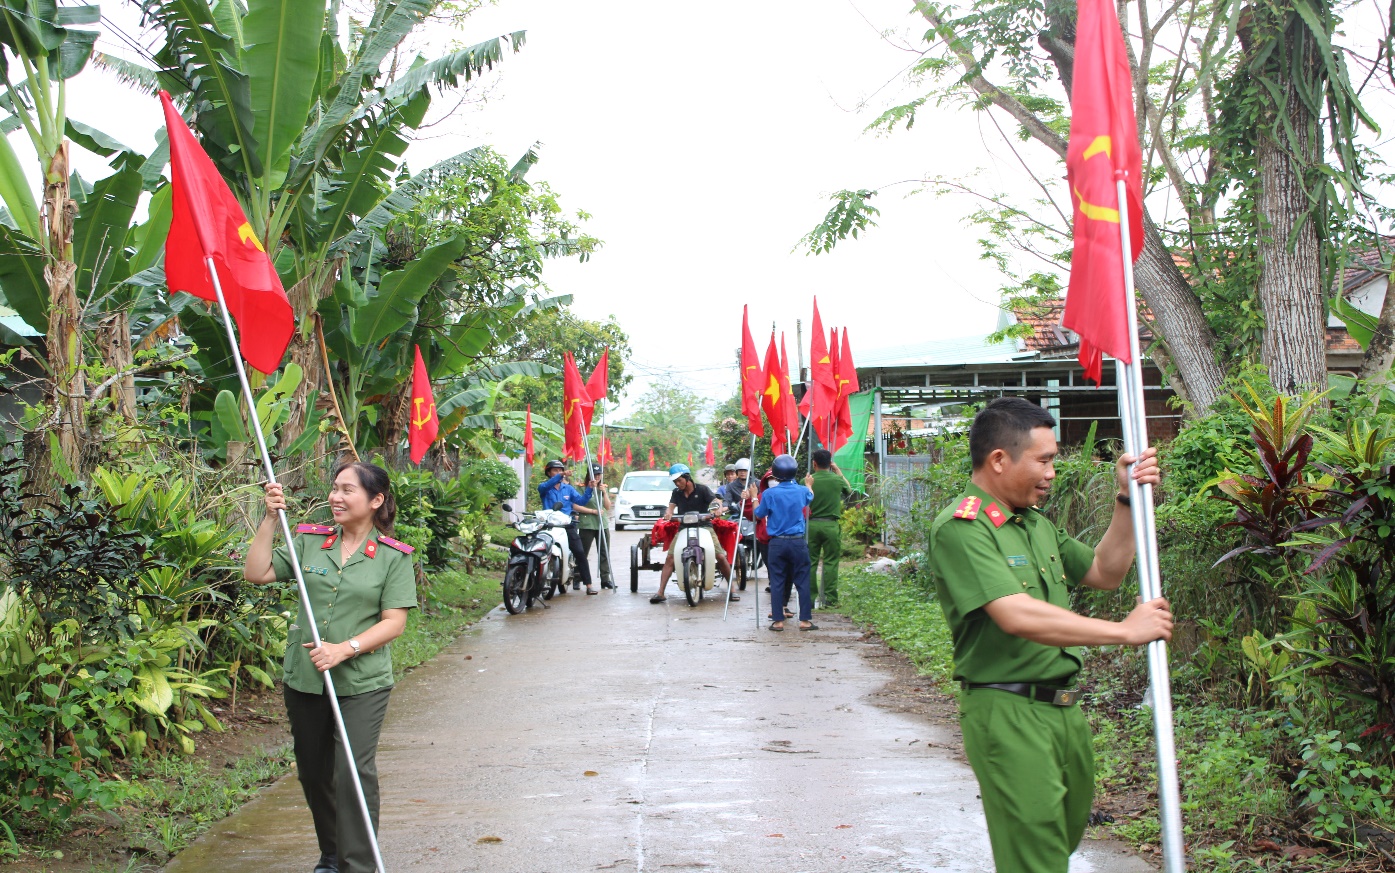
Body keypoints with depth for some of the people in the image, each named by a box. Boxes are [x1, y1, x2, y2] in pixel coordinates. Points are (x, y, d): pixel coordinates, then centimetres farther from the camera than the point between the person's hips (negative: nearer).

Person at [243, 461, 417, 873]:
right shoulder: (309, 541, 5)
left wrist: (345, 649, -21)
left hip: (361, 684, -4)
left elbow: (394, 622, -9)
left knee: (354, 774, -8)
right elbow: (257, 573, -1)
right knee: (313, 772, 15)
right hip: (304, 680, 4)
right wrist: (270, 518, -6)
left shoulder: (393, 556, -5)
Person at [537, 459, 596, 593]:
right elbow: (544, 486, -20)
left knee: (580, 553, -8)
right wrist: (559, 476, -32)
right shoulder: (544, 487, 5)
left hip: (568, 525, 2)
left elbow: (581, 500, 9)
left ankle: (588, 585, -7)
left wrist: (589, 489, -6)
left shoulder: (568, 488, 17)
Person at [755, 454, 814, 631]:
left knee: (777, 582, 5)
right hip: (798, 543, 1)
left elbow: (759, 514, 5)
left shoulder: (769, 494, -9)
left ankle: (778, 621, 7)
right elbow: (811, 498, 23)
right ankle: (805, 620, 8)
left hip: (777, 543, -1)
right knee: (803, 581, 7)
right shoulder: (802, 491, -2)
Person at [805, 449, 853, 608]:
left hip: (811, 525, 1)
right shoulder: (837, 480, -3)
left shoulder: (807, 481, -5)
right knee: (831, 562, 4)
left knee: (810, 562, 7)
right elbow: (849, 490, 19)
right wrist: (838, 471, 22)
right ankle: (830, 598, 4)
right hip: (831, 525, 0)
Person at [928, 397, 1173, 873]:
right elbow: (1018, 617, -26)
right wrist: (1125, 631, -20)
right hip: (1008, 713, -9)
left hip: (1066, 708, 9)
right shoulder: (960, 527, -16)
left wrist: (1127, 499, 9)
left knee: (1068, 832, 19)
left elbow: (1103, 573, 21)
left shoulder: (1036, 523, 14)